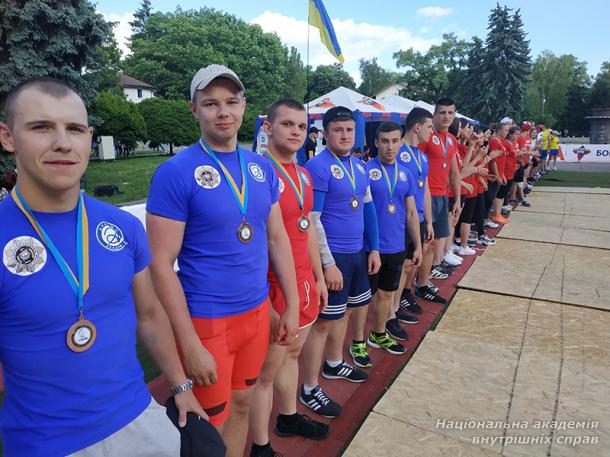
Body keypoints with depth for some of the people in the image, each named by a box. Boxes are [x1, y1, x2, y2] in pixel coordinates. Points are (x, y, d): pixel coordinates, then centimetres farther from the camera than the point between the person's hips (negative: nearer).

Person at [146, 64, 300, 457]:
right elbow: (162, 264, -16)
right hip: (206, 320, -5)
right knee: (209, 425, 13)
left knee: (243, 403, 22)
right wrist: (190, 345, -16)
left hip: (258, 310, 5)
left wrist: (293, 306, 8)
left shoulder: (262, 167, 3)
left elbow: (277, 238, 8)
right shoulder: (176, 173, -15)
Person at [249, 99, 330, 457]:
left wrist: (318, 277, 18)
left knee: (293, 354, 24)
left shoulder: (304, 175, 9)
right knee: (267, 369, 9)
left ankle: (289, 417, 46)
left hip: (304, 282, 8)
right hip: (274, 287, -8)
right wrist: (262, 299, -20)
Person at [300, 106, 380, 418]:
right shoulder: (318, 166, -16)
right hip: (332, 255, -8)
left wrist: (373, 248, 13)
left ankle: (334, 364, 42)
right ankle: (309, 389, 16)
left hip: (357, 252, 8)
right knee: (323, 320, 0)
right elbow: (312, 220, -20)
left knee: (345, 309, 21)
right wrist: (328, 264, -21)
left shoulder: (359, 166, 8)